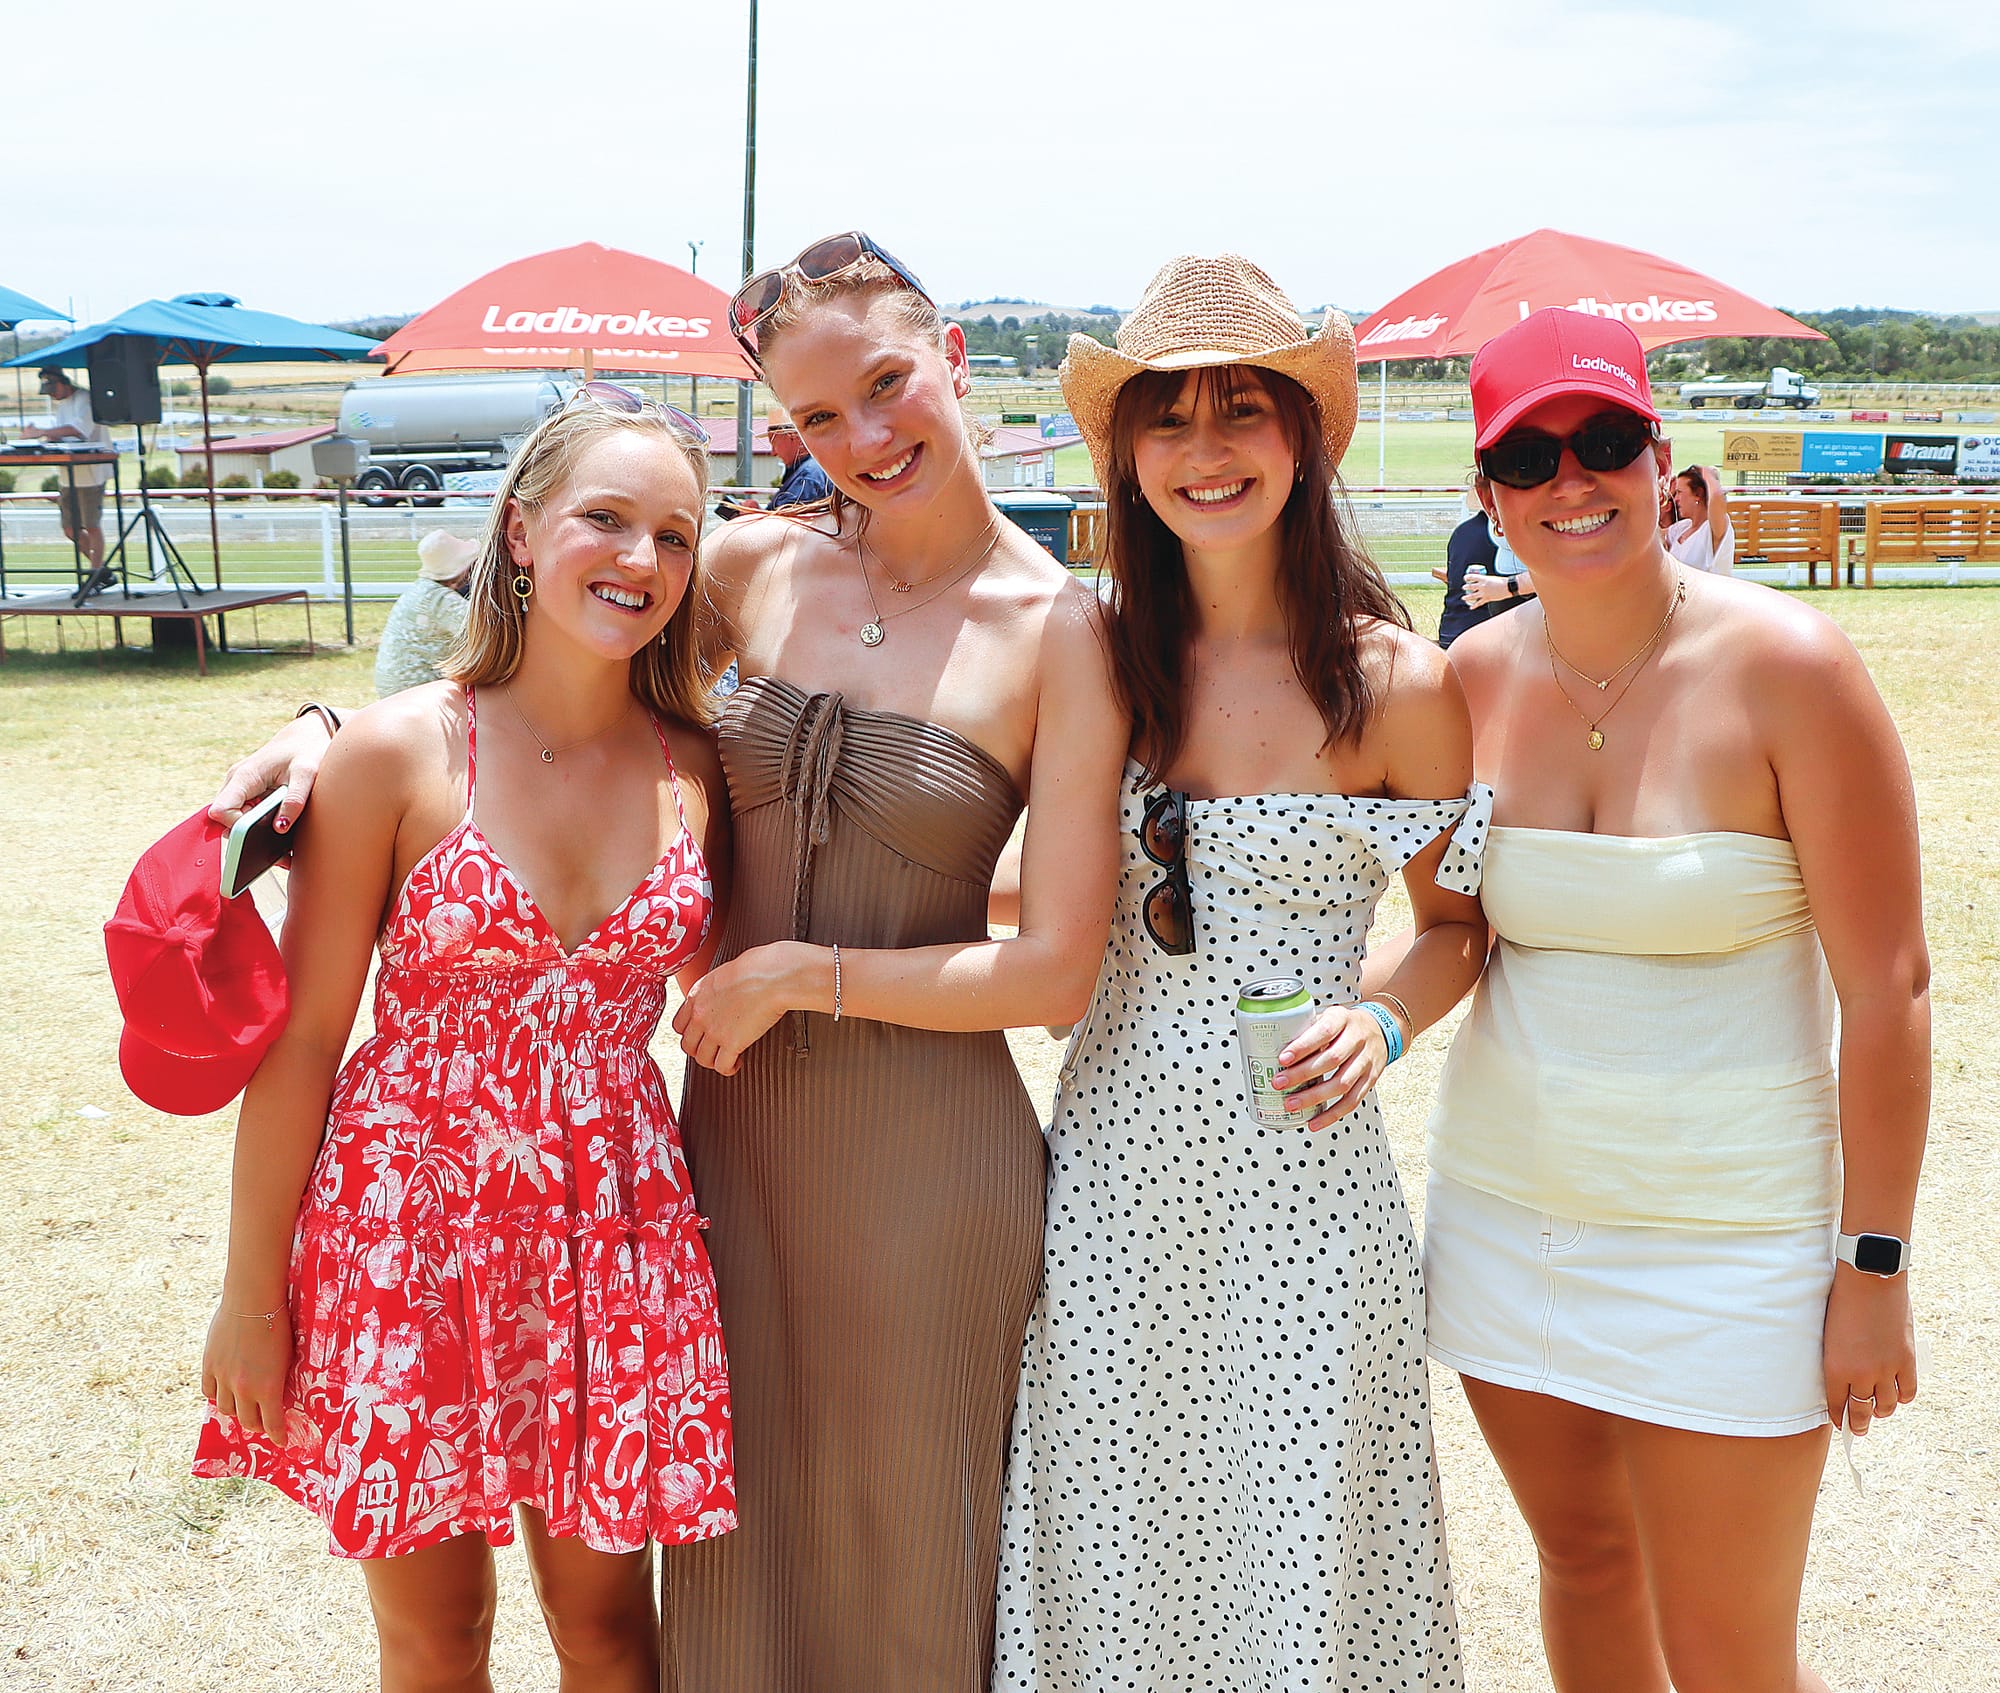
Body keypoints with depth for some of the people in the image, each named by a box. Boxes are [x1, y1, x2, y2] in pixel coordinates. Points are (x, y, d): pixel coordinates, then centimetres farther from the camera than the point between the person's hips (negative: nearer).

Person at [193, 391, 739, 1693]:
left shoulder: (696, 768, -1)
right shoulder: (402, 753, -11)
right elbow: (301, 1037, -6)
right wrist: (251, 1292, -4)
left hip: (611, 1236, 3)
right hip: (407, 1229, -2)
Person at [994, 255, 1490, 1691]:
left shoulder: (1395, 683, -7)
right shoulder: (1108, 659, 1)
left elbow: (1456, 924, 6)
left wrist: (1380, 1023, -13)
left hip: (1298, 1180, -3)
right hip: (1115, 1158, 3)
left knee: (1296, 1565, 9)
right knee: (1111, 1556, 13)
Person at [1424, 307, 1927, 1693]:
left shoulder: (1786, 666, -15)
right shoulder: (1478, 676, 0)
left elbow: (1889, 988, -13)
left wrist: (1874, 1266, -12)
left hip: (1727, 1241, -4)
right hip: (1505, 1204, 5)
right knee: (1583, 1559, 20)